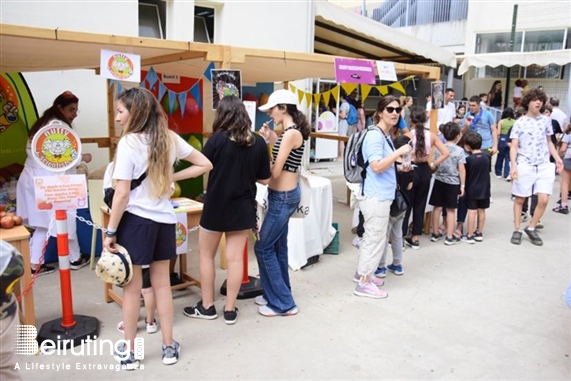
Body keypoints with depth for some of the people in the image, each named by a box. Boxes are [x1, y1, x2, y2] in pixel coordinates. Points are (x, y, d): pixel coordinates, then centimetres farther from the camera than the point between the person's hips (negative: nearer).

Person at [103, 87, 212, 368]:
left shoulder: (128, 142, -14)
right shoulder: (170, 138, 3)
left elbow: (122, 194, -15)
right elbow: (205, 165, 10)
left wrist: (110, 232, -7)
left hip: (136, 220, -5)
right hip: (164, 219, 5)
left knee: (132, 287, 9)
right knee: (162, 284, 16)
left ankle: (128, 352, 24)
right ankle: (169, 347, 26)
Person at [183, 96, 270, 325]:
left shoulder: (218, 139, -13)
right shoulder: (258, 142, -4)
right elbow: (264, 179, 0)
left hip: (216, 207, -3)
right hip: (243, 208, 3)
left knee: (206, 255, 15)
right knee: (235, 258, 9)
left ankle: (207, 307, 24)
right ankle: (230, 310, 17)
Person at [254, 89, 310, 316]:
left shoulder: (291, 133, -19)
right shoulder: (290, 131, 10)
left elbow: (275, 171, -21)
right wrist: (271, 140, 4)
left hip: (283, 196, -10)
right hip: (282, 195, 10)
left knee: (264, 248, -1)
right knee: (277, 246, 17)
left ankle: (282, 303, 8)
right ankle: (278, 294, 31)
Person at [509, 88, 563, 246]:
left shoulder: (546, 120, 9)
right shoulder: (520, 122, -1)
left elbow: (549, 142, 19)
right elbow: (514, 146, -4)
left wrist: (557, 158, 7)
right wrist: (514, 166, -14)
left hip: (544, 166, 3)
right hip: (524, 166, -3)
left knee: (543, 199, -5)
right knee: (519, 199, 5)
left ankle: (531, 228, 13)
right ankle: (517, 230, 16)